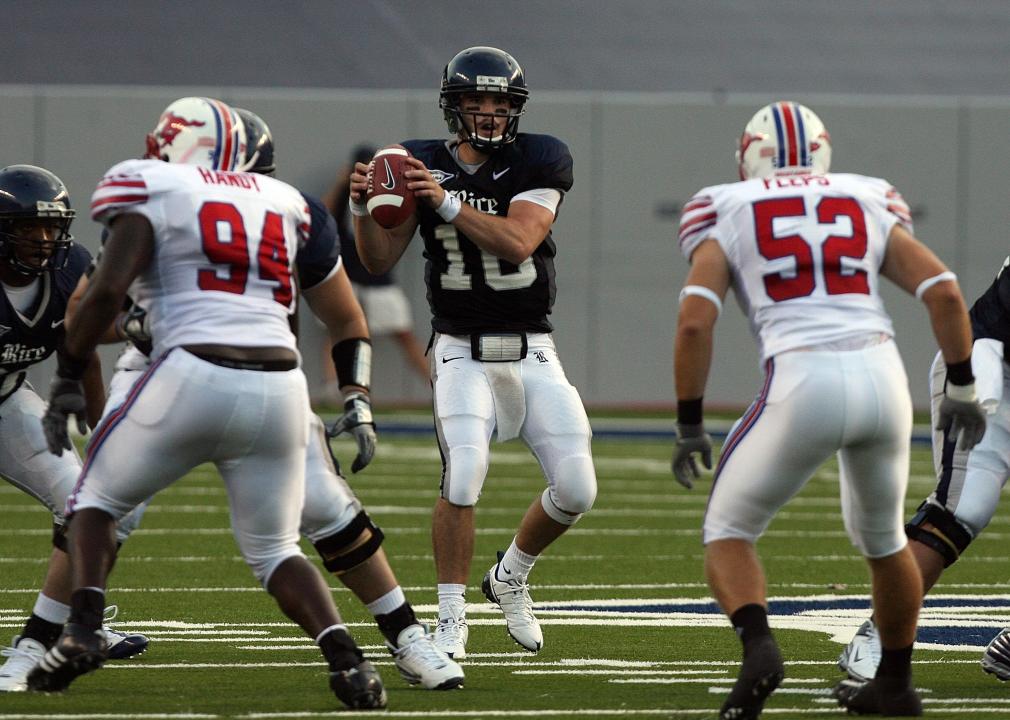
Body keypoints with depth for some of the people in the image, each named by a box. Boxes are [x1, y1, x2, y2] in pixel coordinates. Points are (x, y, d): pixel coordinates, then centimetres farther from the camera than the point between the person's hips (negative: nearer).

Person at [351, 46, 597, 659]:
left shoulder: (537, 163, -5)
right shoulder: (424, 166, 0)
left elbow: (518, 241, -21)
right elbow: (380, 261, -1)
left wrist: (448, 203, -29)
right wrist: (363, 206, -19)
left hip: (533, 353, 1)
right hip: (462, 351, -1)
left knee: (576, 491, -5)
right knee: (463, 479, -22)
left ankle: (511, 578, 23)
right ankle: (451, 619, -8)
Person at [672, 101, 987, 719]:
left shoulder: (726, 217, 12)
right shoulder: (869, 208, 19)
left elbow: (694, 322, 0)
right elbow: (944, 290, 8)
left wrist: (690, 425, 7)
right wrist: (961, 387, 17)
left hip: (802, 385, -3)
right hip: (882, 376, 3)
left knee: (728, 533, 13)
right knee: (882, 535, 29)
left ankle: (758, 646, -15)